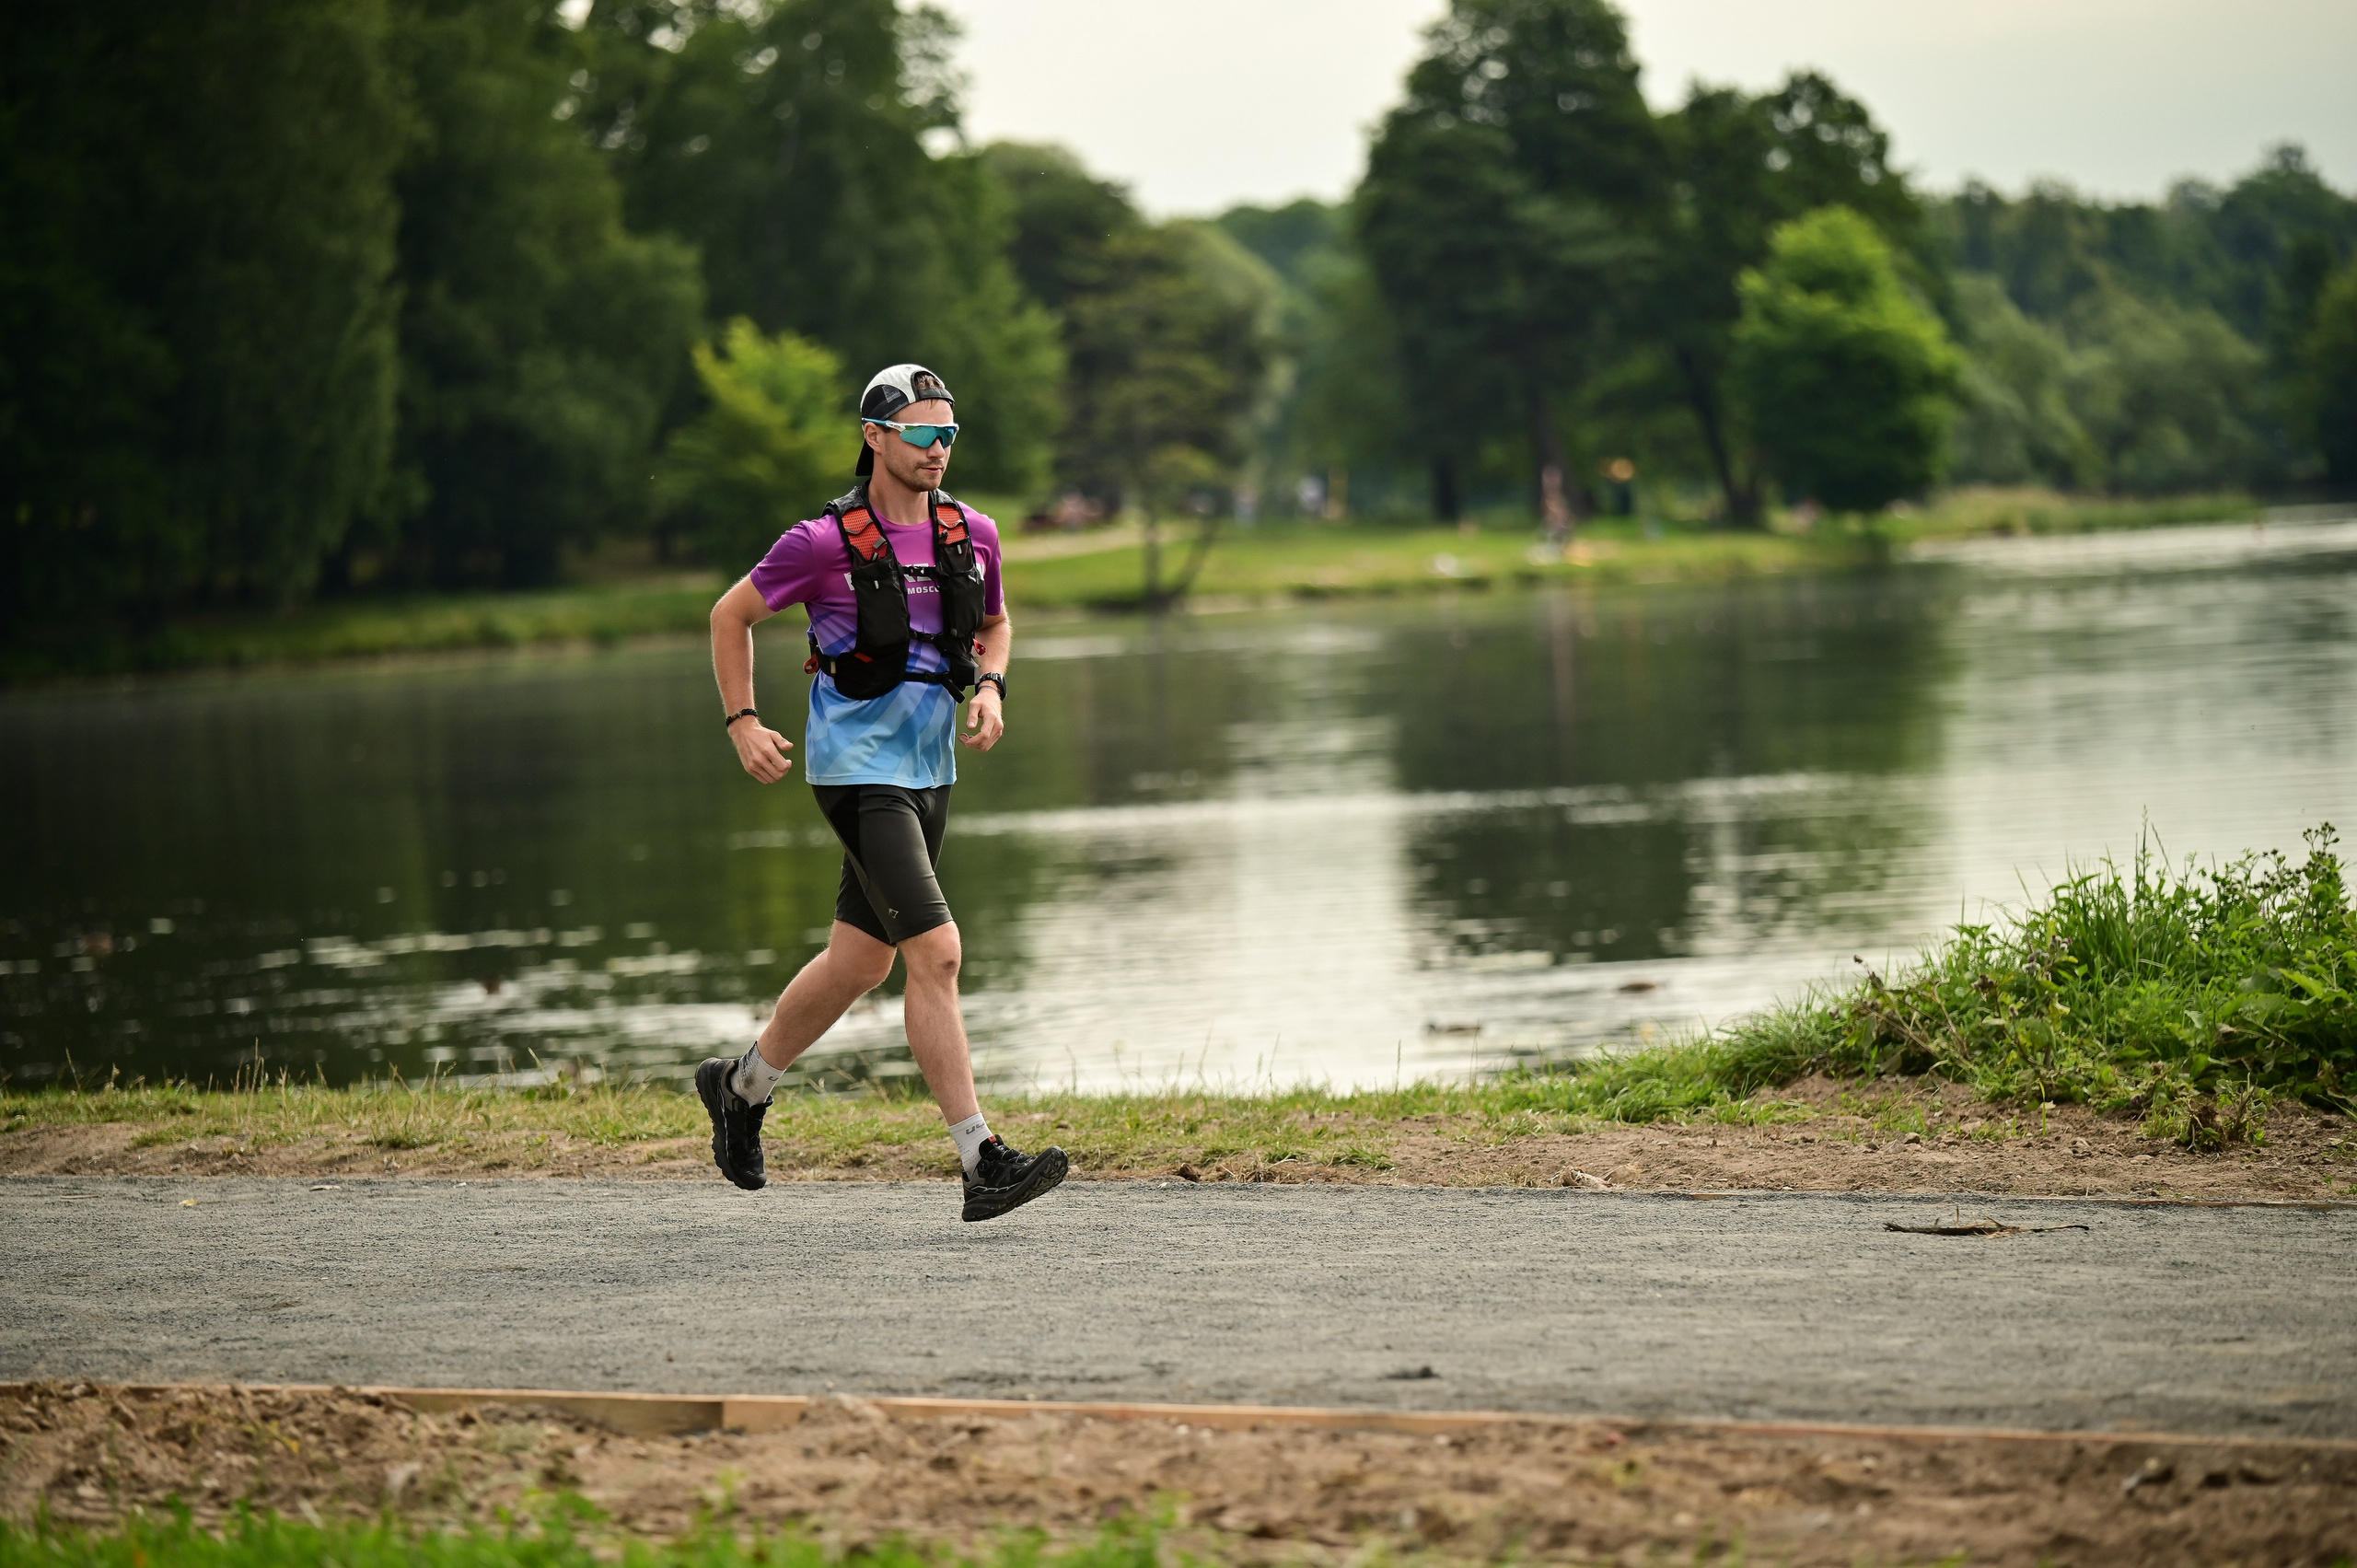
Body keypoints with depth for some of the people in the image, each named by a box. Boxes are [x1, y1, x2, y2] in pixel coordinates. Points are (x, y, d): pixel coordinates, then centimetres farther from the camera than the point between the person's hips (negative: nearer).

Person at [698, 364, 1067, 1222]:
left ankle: (741, 1087, 40)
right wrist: (742, 724, -5)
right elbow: (731, 615, 1)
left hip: (929, 767, 7)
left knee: (860, 961, 17)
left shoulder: (972, 534, 2)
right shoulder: (824, 542, -13)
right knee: (936, 953, -16)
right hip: (858, 770, -7)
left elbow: (996, 623, 20)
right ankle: (982, 1164, -16)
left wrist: (991, 688, 0)